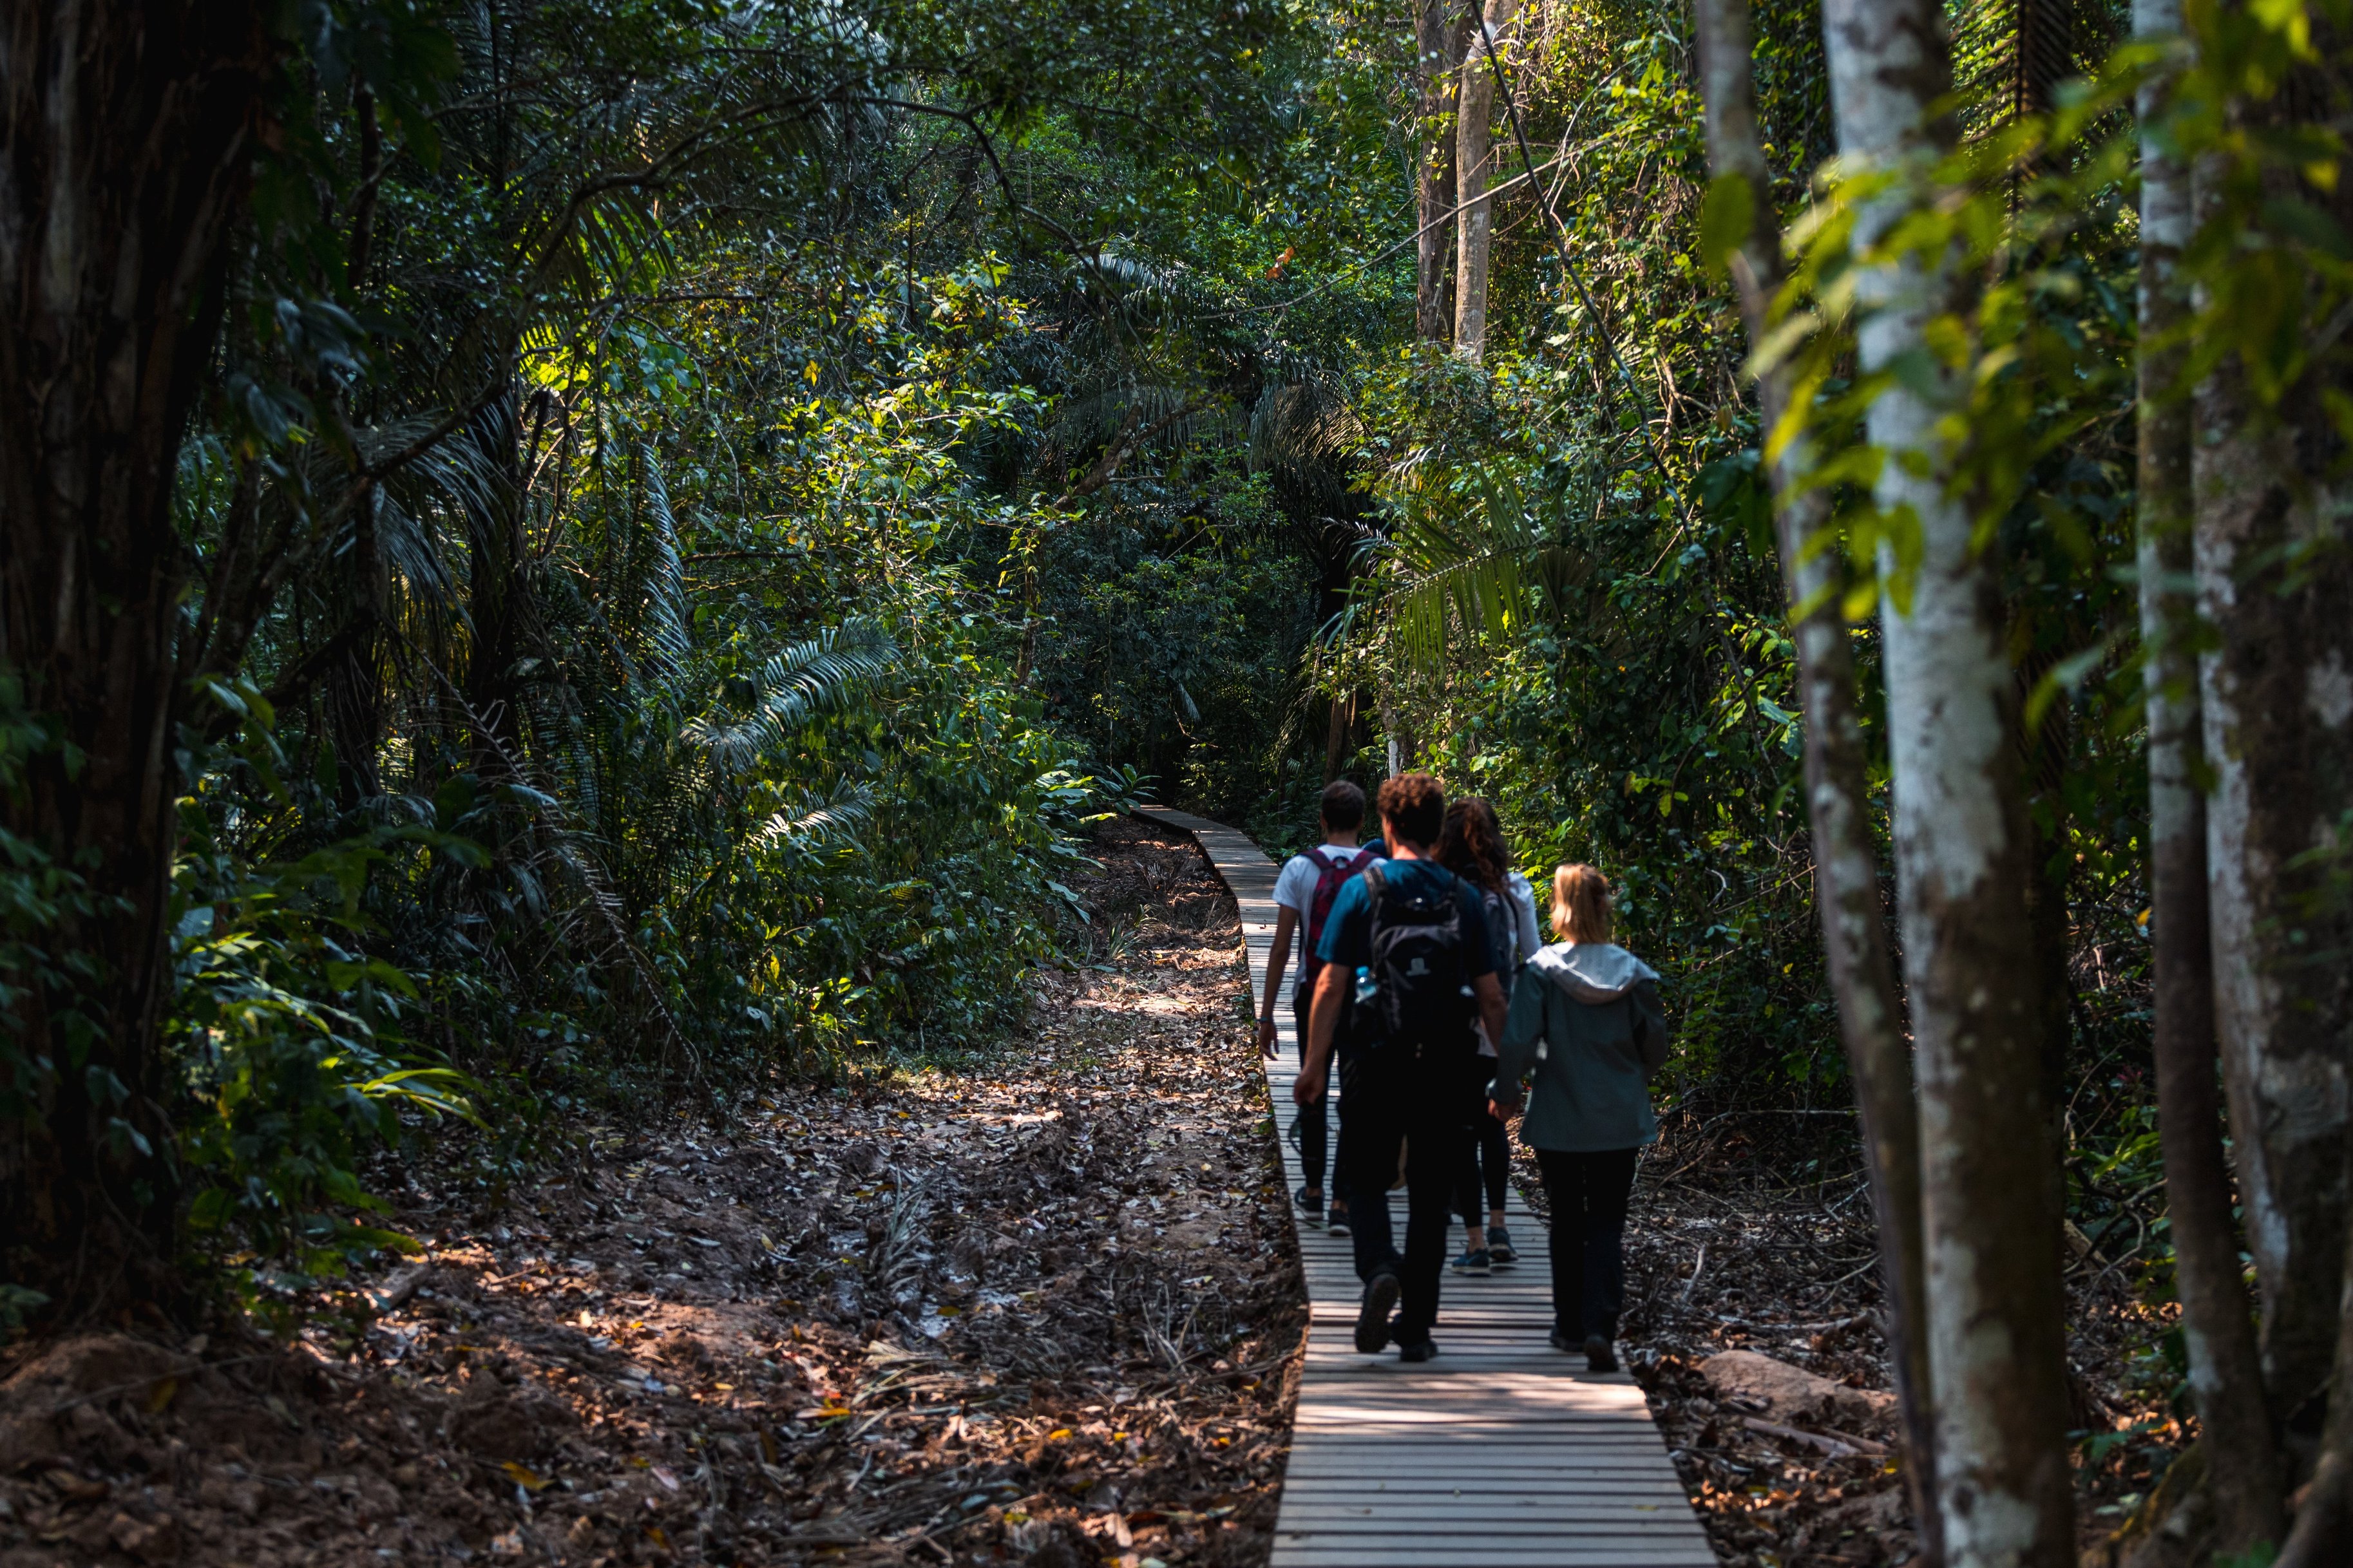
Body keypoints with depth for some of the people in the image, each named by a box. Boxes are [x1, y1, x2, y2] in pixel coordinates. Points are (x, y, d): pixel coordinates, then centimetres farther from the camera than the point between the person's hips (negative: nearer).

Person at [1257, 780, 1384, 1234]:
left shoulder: (1300, 868, -5)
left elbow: (1281, 947, -5)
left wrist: (1266, 1013, 0)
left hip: (1312, 996, 1)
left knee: (1313, 1093, 16)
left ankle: (1314, 1191, 24)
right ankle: (1342, 1203, 2)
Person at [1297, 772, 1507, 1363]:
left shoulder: (1362, 890, -4)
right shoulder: (1464, 898, 4)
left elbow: (1330, 985, -8)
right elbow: (1490, 996, 3)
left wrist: (1313, 1065, -2)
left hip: (1374, 1063, -2)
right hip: (1444, 1068, 2)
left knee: (1365, 1182, 12)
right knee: (1430, 1197, 10)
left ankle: (1379, 1270, -17)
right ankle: (1416, 1328, 11)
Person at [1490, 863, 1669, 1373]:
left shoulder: (1542, 970, -11)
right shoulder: (1632, 972, -5)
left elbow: (1518, 1039, -13)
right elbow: (1655, 1045, 3)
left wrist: (1506, 1093, 2)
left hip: (1558, 1118, -1)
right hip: (1620, 1120, 1)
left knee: (1567, 1222, 14)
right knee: (1607, 1224, 4)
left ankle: (1570, 1325, 23)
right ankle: (1601, 1327, -12)